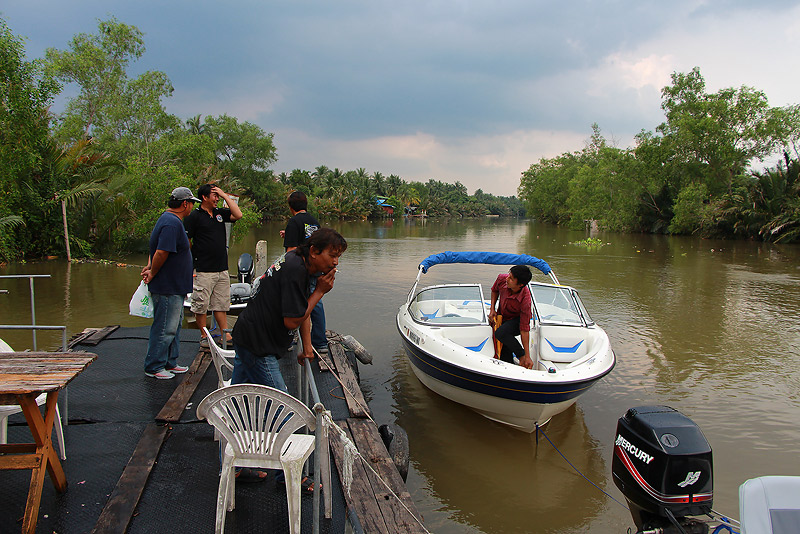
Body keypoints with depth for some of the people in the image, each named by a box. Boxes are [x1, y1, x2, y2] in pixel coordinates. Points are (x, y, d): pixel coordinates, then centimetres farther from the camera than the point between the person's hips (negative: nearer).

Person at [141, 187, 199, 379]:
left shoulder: (168, 219, 14)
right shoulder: (172, 223, -21)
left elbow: (156, 251, 19)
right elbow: (161, 253, -27)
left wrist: (150, 268, 10)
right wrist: (152, 273, -14)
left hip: (174, 286, 11)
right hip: (167, 287, -11)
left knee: (174, 326, 18)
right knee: (165, 329, -1)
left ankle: (170, 362, 29)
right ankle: (154, 367, 11)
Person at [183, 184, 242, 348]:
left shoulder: (220, 213, 13)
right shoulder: (194, 216, -5)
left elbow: (238, 215, 0)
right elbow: (186, 242, -6)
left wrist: (225, 195, 0)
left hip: (222, 269, 6)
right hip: (203, 271, -6)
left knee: (221, 304, 10)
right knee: (201, 305, 1)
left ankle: (225, 334, 16)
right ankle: (204, 336, 13)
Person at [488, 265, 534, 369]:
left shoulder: (525, 301, -34)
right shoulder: (502, 279, -22)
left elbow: (524, 329, -29)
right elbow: (495, 290, 6)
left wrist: (527, 356, -27)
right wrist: (492, 309, -5)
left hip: (517, 320, -5)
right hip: (501, 318, 5)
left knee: (500, 333, -35)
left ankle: (521, 355, -11)